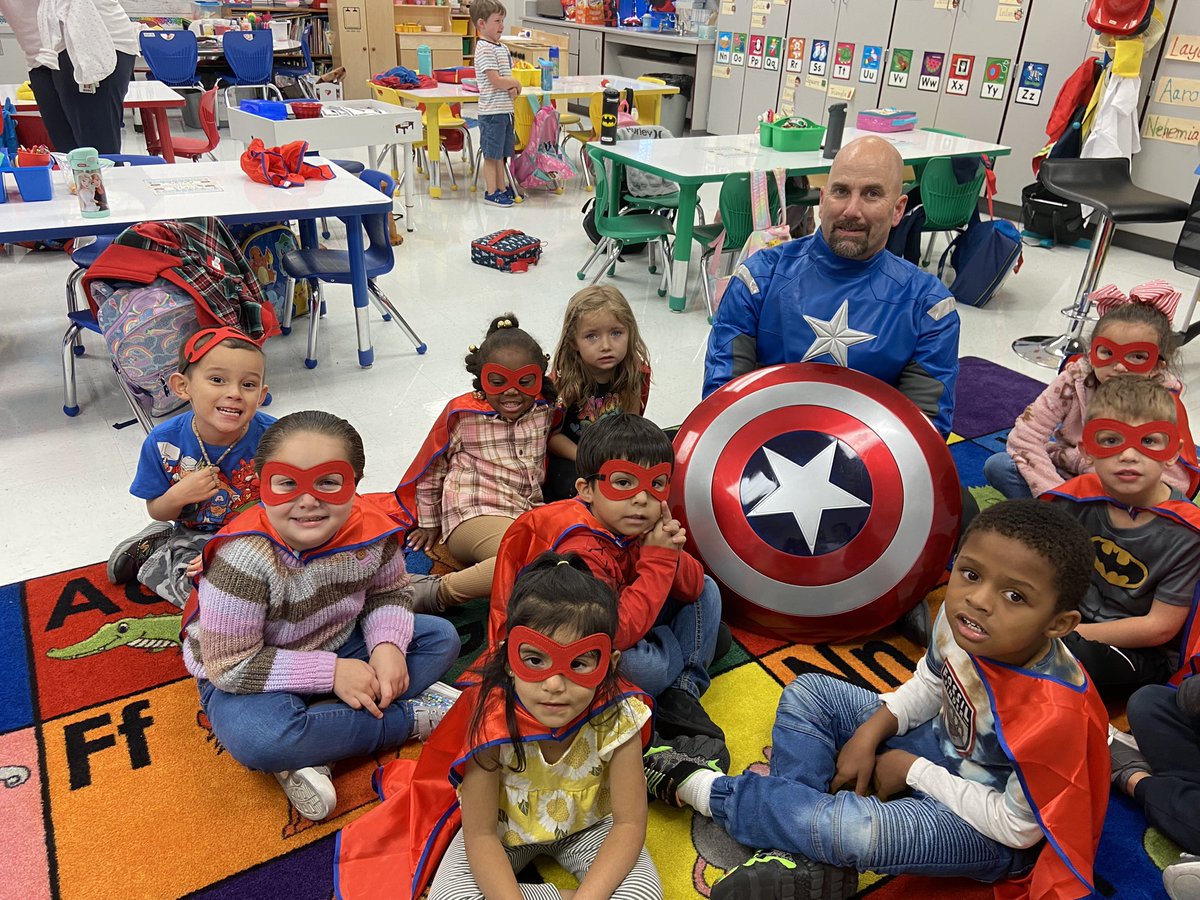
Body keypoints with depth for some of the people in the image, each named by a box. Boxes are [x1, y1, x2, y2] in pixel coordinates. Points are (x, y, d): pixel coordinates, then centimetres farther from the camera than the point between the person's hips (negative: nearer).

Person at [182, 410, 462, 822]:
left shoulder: (372, 530, -18)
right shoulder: (243, 559, -32)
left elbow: (389, 592, 2)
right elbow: (231, 665, -26)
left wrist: (387, 644, -20)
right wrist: (331, 673, -28)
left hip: (337, 648, 6)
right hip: (243, 676, -5)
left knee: (441, 638, -6)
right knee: (258, 738, -38)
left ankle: (306, 750, -17)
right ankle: (410, 719, -15)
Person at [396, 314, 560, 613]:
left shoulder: (546, 411, 6)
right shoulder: (461, 414, -5)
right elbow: (430, 470, 8)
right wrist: (429, 524, 17)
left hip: (529, 513, 7)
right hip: (474, 517, -7)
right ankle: (437, 592, -23)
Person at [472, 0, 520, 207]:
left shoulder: (502, 48, 13)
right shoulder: (485, 49, -15)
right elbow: (496, 81, -21)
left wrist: (512, 89, -4)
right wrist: (516, 83, -6)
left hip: (506, 109, 8)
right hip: (492, 111, -8)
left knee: (502, 152, 16)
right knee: (492, 154, 1)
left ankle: (502, 187, 26)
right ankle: (491, 192, 8)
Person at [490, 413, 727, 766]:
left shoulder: (638, 526, -7)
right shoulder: (580, 552, -33)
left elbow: (692, 587, -2)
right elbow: (616, 634, -40)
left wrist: (671, 555, -26)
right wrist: (658, 561, -33)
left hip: (628, 627, 9)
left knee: (707, 591, 7)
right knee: (643, 665, -37)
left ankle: (681, 697, -2)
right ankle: (690, 642, 2)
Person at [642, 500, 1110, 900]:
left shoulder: (1054, 712, -36)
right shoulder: (959, 618, -18)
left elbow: (1017, 826, -22)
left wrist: (914, 770, -17)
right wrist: (868, 734, -9)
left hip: (996, 836, -7)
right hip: (941, 744, 8)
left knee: (854, 829, -34)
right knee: (808, 693, 2)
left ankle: (698, 786, -10)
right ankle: (806, 861, -8)